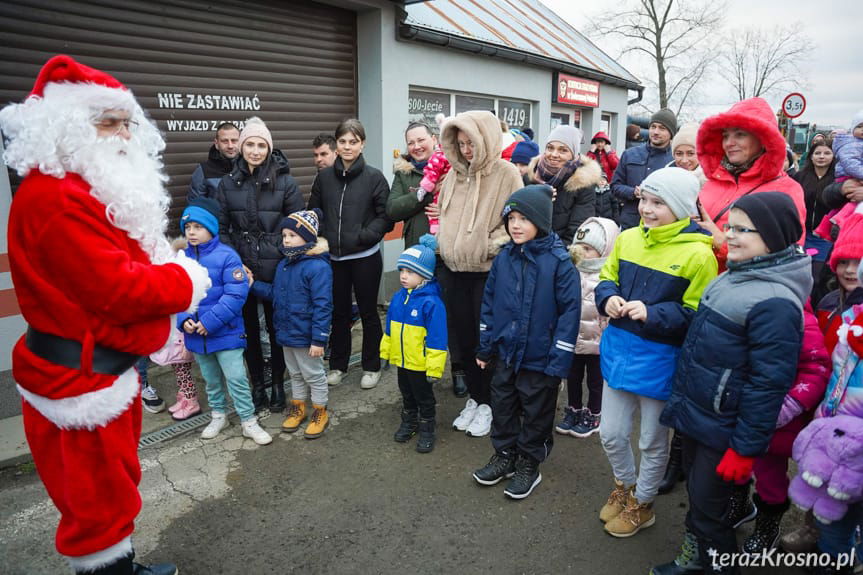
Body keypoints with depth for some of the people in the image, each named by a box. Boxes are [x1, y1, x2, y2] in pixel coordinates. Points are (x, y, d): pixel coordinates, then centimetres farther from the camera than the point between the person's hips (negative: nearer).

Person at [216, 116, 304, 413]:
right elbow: (222, 228, 4)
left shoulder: (285, 182, -4)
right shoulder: (228, 183, 2)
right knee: (249, 327, 11)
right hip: (242, 268, 2)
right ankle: (257, 384, 28)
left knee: (276, 326, 10)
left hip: (276, 269, -2)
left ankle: (278, 383, 27)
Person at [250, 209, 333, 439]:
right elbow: (274, 293, 13)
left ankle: (320, 413, 27)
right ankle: (298, 408, 41)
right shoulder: (283, 265, 5)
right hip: (286, 334, 8)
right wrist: (253, 284, -1)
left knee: (313, 375, 10)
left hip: (306, 337, -8)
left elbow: (322, 306, -24)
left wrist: (319, 340, -24)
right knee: (295, 374, 23)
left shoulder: (318, 267, -22)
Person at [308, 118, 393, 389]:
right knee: (339, 312, 15)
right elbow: (313, 211, 11)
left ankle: (372, 366, 25)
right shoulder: (324, 177, 4)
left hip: (365, 257, -3)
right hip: (334, 257, 3)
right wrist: (321, 237, -2)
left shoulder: (374, 177, -5)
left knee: (368, 311, 10)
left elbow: (385, 216, -7)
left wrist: (364, 236, -16)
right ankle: (337, 364, 30)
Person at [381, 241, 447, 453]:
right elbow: (389, 328, 11)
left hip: (421, 364, -6)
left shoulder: (431, 302, -24)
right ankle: (408, 422, 45)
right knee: (407, 395, 25)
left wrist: (434, 368, -20)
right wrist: (385, 352, 15)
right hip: (401, 360, 6)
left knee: (424, 398, 13)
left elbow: (437, 338, -22)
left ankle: (426, 431, 31)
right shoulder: (398, 297, -1)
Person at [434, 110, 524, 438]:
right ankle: (474, 398, 32)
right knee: (462, 337, 13)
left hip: (487, 271, -5)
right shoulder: (455, 173, 8)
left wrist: (490, 246, -18)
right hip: (452, 269, 6)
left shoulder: (506, 173, -8)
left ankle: (487, 404, 25)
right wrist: (442, 245, 9)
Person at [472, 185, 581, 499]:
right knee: (502, 406, 18)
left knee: (536, 413, 13)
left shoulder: (558, 262, -16)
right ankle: (504, 455, 39)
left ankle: (529, 463, 34)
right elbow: (489, 302, 7)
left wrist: (559, 361, -16)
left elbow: (570, 311, -16)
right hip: (505, 352, 5)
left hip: (539, 357, -5)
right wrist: (485, 347, 7)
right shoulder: (503, 258, -1)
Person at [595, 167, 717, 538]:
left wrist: (652, 314, -28)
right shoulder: (627, 239, 0)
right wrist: (608, 298, -11)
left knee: (652, 441, 16)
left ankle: (641, 505, 40)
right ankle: (625, 487, 46)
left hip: (659, 360, -5)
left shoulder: (698, 254, -17)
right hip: (618, 349, 5)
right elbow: (607, 278, 11)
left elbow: (698, 315, -15)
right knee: (611, 434, 17)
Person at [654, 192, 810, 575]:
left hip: (722, 430, -9)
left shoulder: (774, 302, -24)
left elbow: (768, 383, -23)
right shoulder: (734, 276, 5)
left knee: (707, 507, 8)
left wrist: (745, 448, -18)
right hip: (695, 415, 9)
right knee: (696, 494, 24)